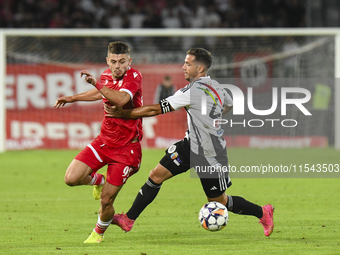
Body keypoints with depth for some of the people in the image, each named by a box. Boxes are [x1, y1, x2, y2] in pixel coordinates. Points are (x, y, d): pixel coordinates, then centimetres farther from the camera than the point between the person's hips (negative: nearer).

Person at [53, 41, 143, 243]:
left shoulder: (134, 77, -17)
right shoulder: (107, 76, 3)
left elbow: (121, 99, -38)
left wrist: (96, 83, -43)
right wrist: (73, 98, 35)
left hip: (127, 147, -6)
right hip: (104, 141, 6)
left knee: (106, 201, -4)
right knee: (71, 179, -9)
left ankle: (99, 232, 28)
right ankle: (98, 180, 25)